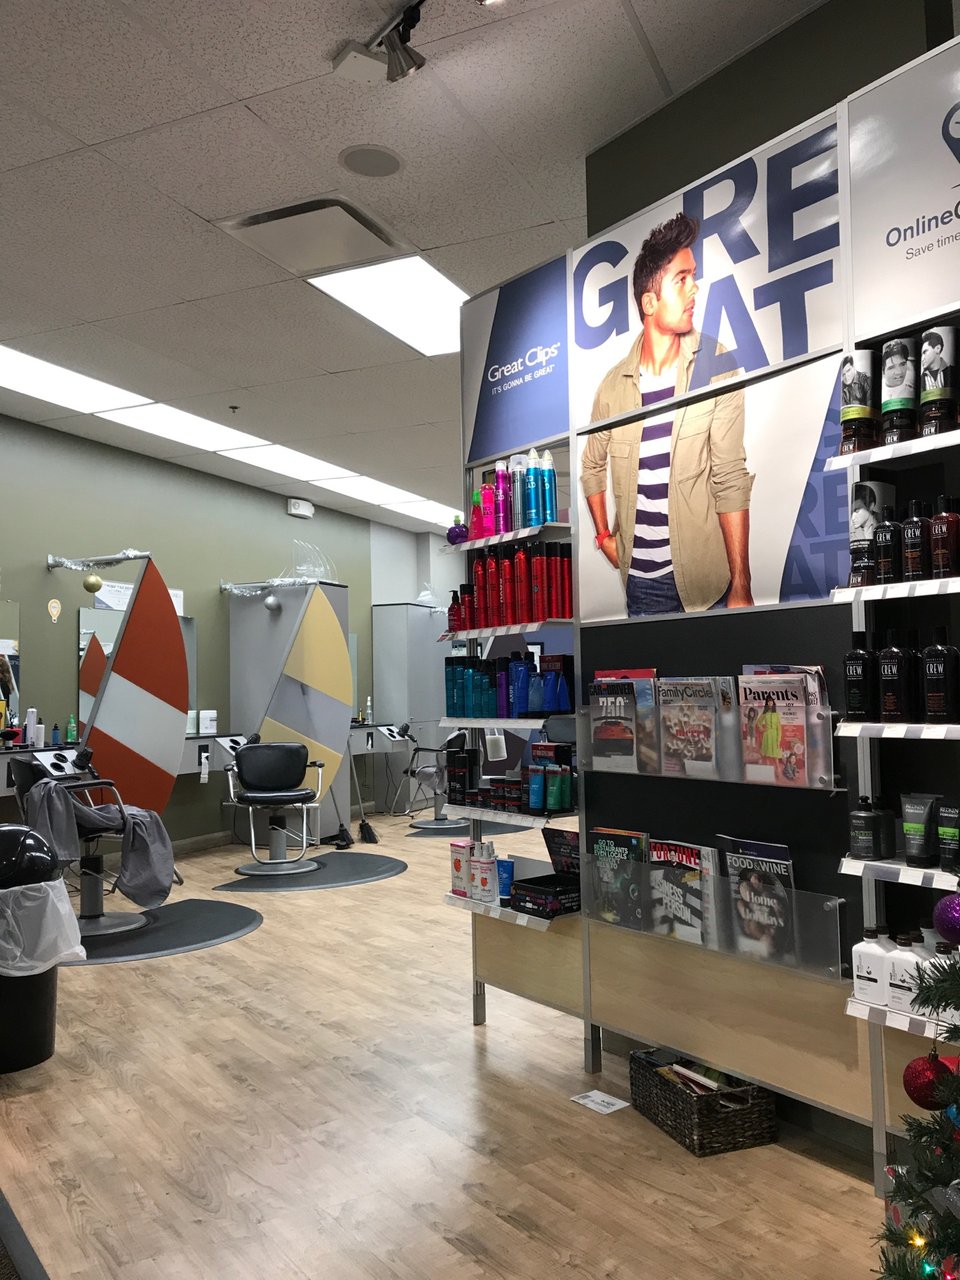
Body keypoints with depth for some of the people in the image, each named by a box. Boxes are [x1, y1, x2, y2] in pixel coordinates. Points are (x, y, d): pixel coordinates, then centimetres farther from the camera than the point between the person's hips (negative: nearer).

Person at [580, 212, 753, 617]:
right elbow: (592, 467, 17)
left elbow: (731, 481, -10)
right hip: (640, 580, 2)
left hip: (706, 577, -2)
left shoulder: (717, 367, -7)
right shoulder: (613, 385, 0)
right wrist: (604, 536, 9)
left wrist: (741, 587, -13)